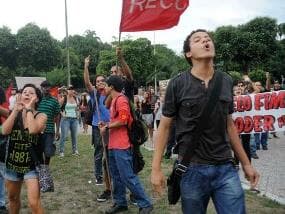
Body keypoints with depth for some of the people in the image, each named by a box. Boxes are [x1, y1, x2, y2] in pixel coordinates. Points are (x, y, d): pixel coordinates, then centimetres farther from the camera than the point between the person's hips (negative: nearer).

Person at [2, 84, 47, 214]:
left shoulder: (41, 116, -10)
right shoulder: (15, 114, 1)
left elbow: (33, 130, -32)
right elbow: (4, 131, -17)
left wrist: (29, 108, -21)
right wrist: (16, 110, -16)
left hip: (32, 165, -4)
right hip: (13, 163, 5)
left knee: (34, 203, -14)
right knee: (13, 198, 23)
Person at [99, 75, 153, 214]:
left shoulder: (121, 100, -13)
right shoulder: (114, 100, 19)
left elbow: (123, 120, -20)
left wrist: (107, 127, -11)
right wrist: (106, 125, 11)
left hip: (121, 146, -10)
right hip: (113, 145, 10)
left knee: (128, 177, -9)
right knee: (116, 176, 14)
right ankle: (120, 203, 24)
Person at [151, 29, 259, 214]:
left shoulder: (227, 82, 6)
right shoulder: (178, 84, -5)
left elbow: (229, 125, 12)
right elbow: (165, 126, -1)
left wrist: (246, 163, 14)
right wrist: (156, 167, -6)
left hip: (226, 168, 3)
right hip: (192, 169, -2)